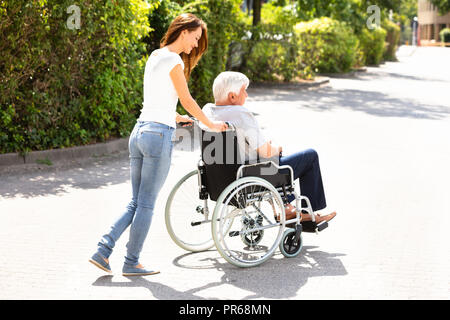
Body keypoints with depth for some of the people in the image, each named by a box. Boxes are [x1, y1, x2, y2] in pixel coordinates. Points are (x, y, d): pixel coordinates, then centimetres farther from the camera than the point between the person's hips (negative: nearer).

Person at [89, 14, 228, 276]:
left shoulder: (155, 56, 18)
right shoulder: (173, 59, -9)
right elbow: (187, 101, -3)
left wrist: (174, 117, 37)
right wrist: (211, 124, 10)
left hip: (140, 131, 9)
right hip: (159, 134, -9)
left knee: (136, 203, 13)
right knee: (147, 204, 1)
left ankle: (103, 250, 6)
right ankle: (132, 262, 8)